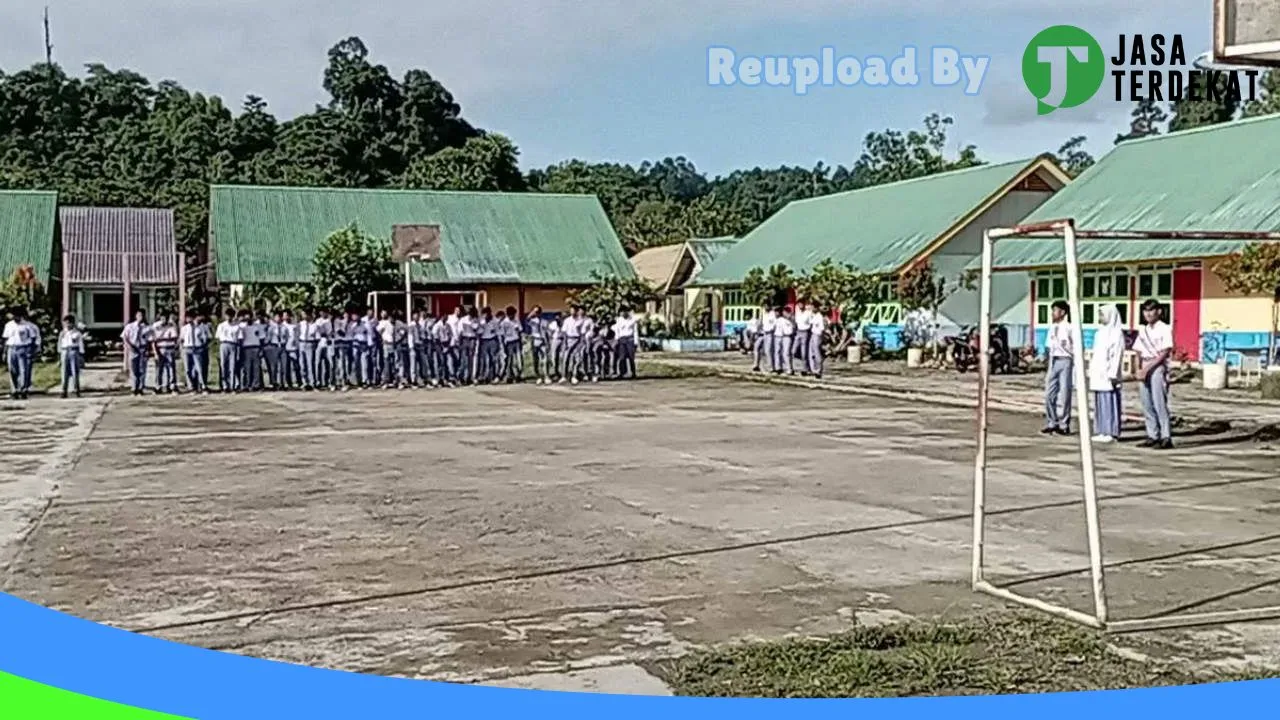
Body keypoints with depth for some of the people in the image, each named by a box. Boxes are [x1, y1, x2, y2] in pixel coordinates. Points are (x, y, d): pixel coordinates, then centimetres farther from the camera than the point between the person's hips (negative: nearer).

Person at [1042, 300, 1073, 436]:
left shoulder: (1069, 328, -8)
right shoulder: (1052, 328, 14)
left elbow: (1076, 348, -7)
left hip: (1065, 361, -7)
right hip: (1053, 361, 7)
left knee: (1064, 394, -3)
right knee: (1049, 393, 5)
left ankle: (1064, 425, 4)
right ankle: (1052, 423, 13)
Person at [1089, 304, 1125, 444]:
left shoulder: (1117, 332, -7)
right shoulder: (1100, 332, 17)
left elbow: (1117, 355, -12)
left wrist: (1113, 374, -17)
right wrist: (1091, 372, 16)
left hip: (1108, 374, -8)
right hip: (1098, 373, 8)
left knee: (1109, 402, -6)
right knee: (1099, 403, 8)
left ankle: (1112, 433, -3)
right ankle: (1101, 432, 11)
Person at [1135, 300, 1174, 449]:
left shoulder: (1164, 329, -5)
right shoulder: (1143, 331, 15)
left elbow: (1165, 353, -11)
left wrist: (1148, 368, -16)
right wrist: (1139, 369, -1)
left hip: (1158, 368, -7)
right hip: (1145, 369, 7)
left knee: (1160, 403, -11)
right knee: (1147, 405, 6)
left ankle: (1166, 437, -9)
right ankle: (1152, 436, 12)